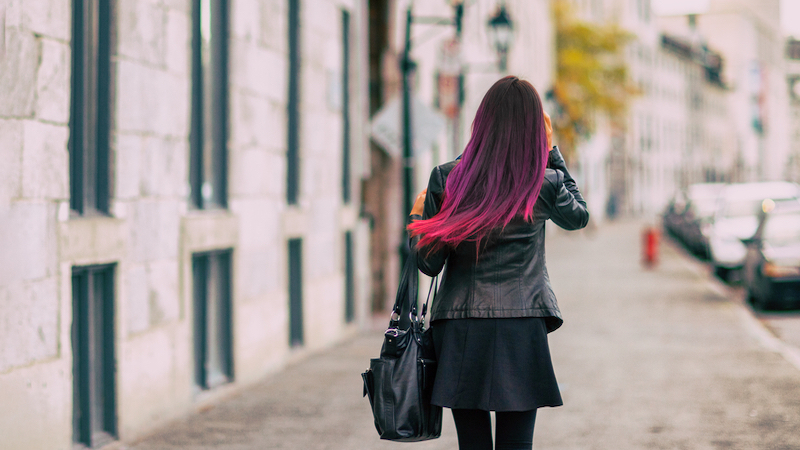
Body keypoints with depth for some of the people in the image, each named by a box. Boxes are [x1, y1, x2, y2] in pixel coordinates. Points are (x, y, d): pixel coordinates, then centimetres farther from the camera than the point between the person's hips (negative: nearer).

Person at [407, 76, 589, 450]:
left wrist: (416, 217, 17)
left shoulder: (445, 179, -4)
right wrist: (551, 153, 17)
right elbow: (579, 216, 20)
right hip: (521, 333, 0)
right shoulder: (545, 184, -4)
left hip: (460, 334, 1)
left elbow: (429, 263, -1)